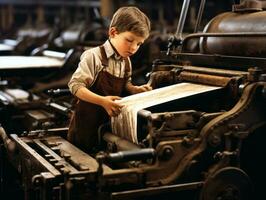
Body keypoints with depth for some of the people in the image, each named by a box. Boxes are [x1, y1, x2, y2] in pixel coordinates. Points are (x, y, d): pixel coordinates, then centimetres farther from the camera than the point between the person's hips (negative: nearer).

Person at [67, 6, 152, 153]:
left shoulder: (126, 62, 3)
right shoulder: (93, 56, -19)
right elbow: (75, 85, -24)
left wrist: (135, 90, -3)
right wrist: (102, 101, -35)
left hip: (110, 123, 6)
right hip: (87, 123, -6)